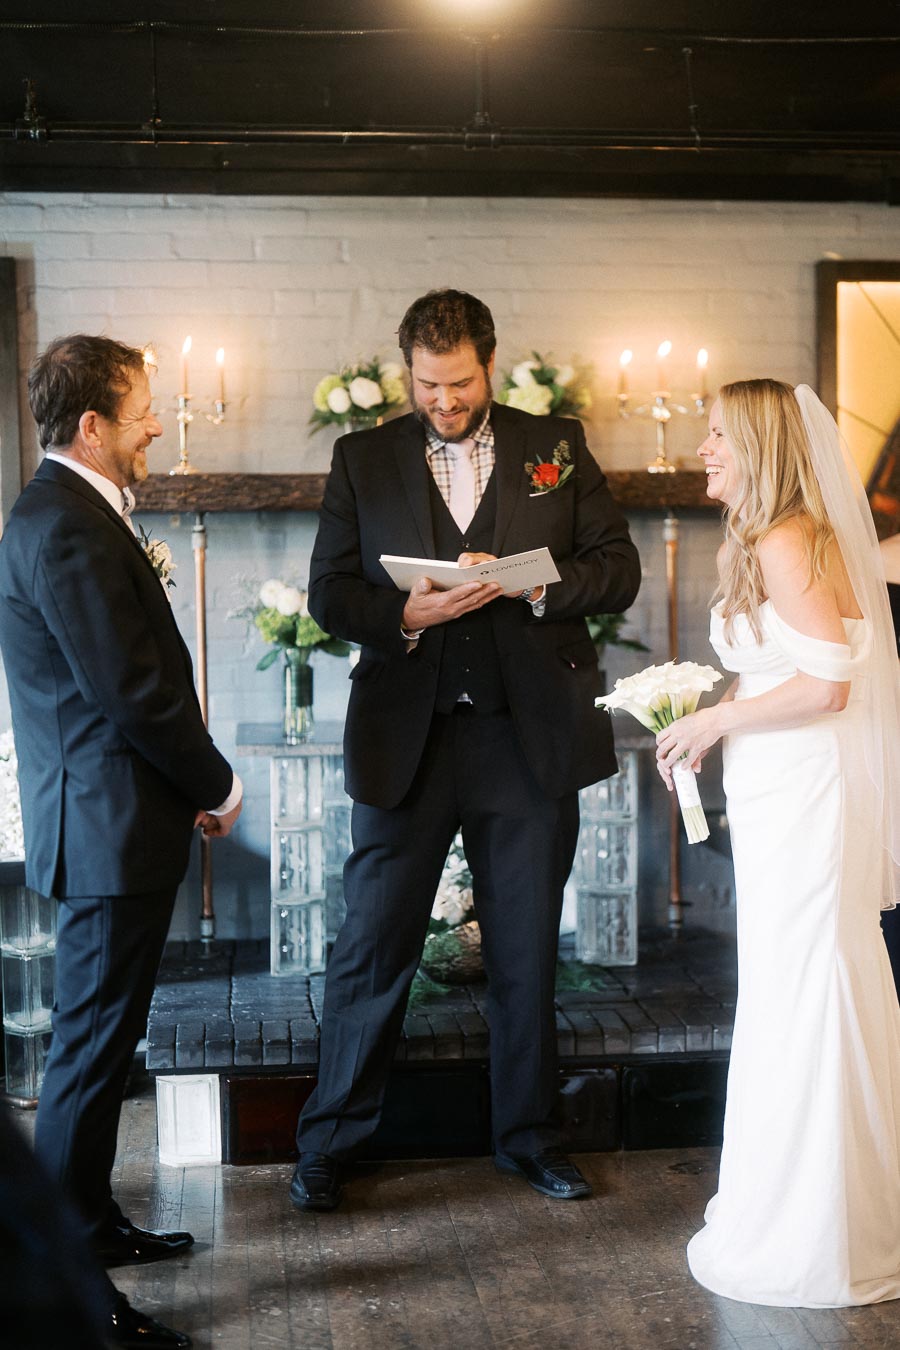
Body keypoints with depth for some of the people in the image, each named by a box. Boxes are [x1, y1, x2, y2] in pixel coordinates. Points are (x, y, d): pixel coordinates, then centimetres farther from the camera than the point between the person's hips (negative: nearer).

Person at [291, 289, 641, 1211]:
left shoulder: (557, 446, 6)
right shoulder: (362, 459, 5)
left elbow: (618, 571, 4)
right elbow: (329, 592, 3)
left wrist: (530, 582, -14)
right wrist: (406, 614, -17)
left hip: (529, 739, 1)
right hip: (405, 739, -1)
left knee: (527, 953, 12)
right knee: (372, 948, 3)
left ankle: (528, 1136, 30)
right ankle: (329, 1142, 19)